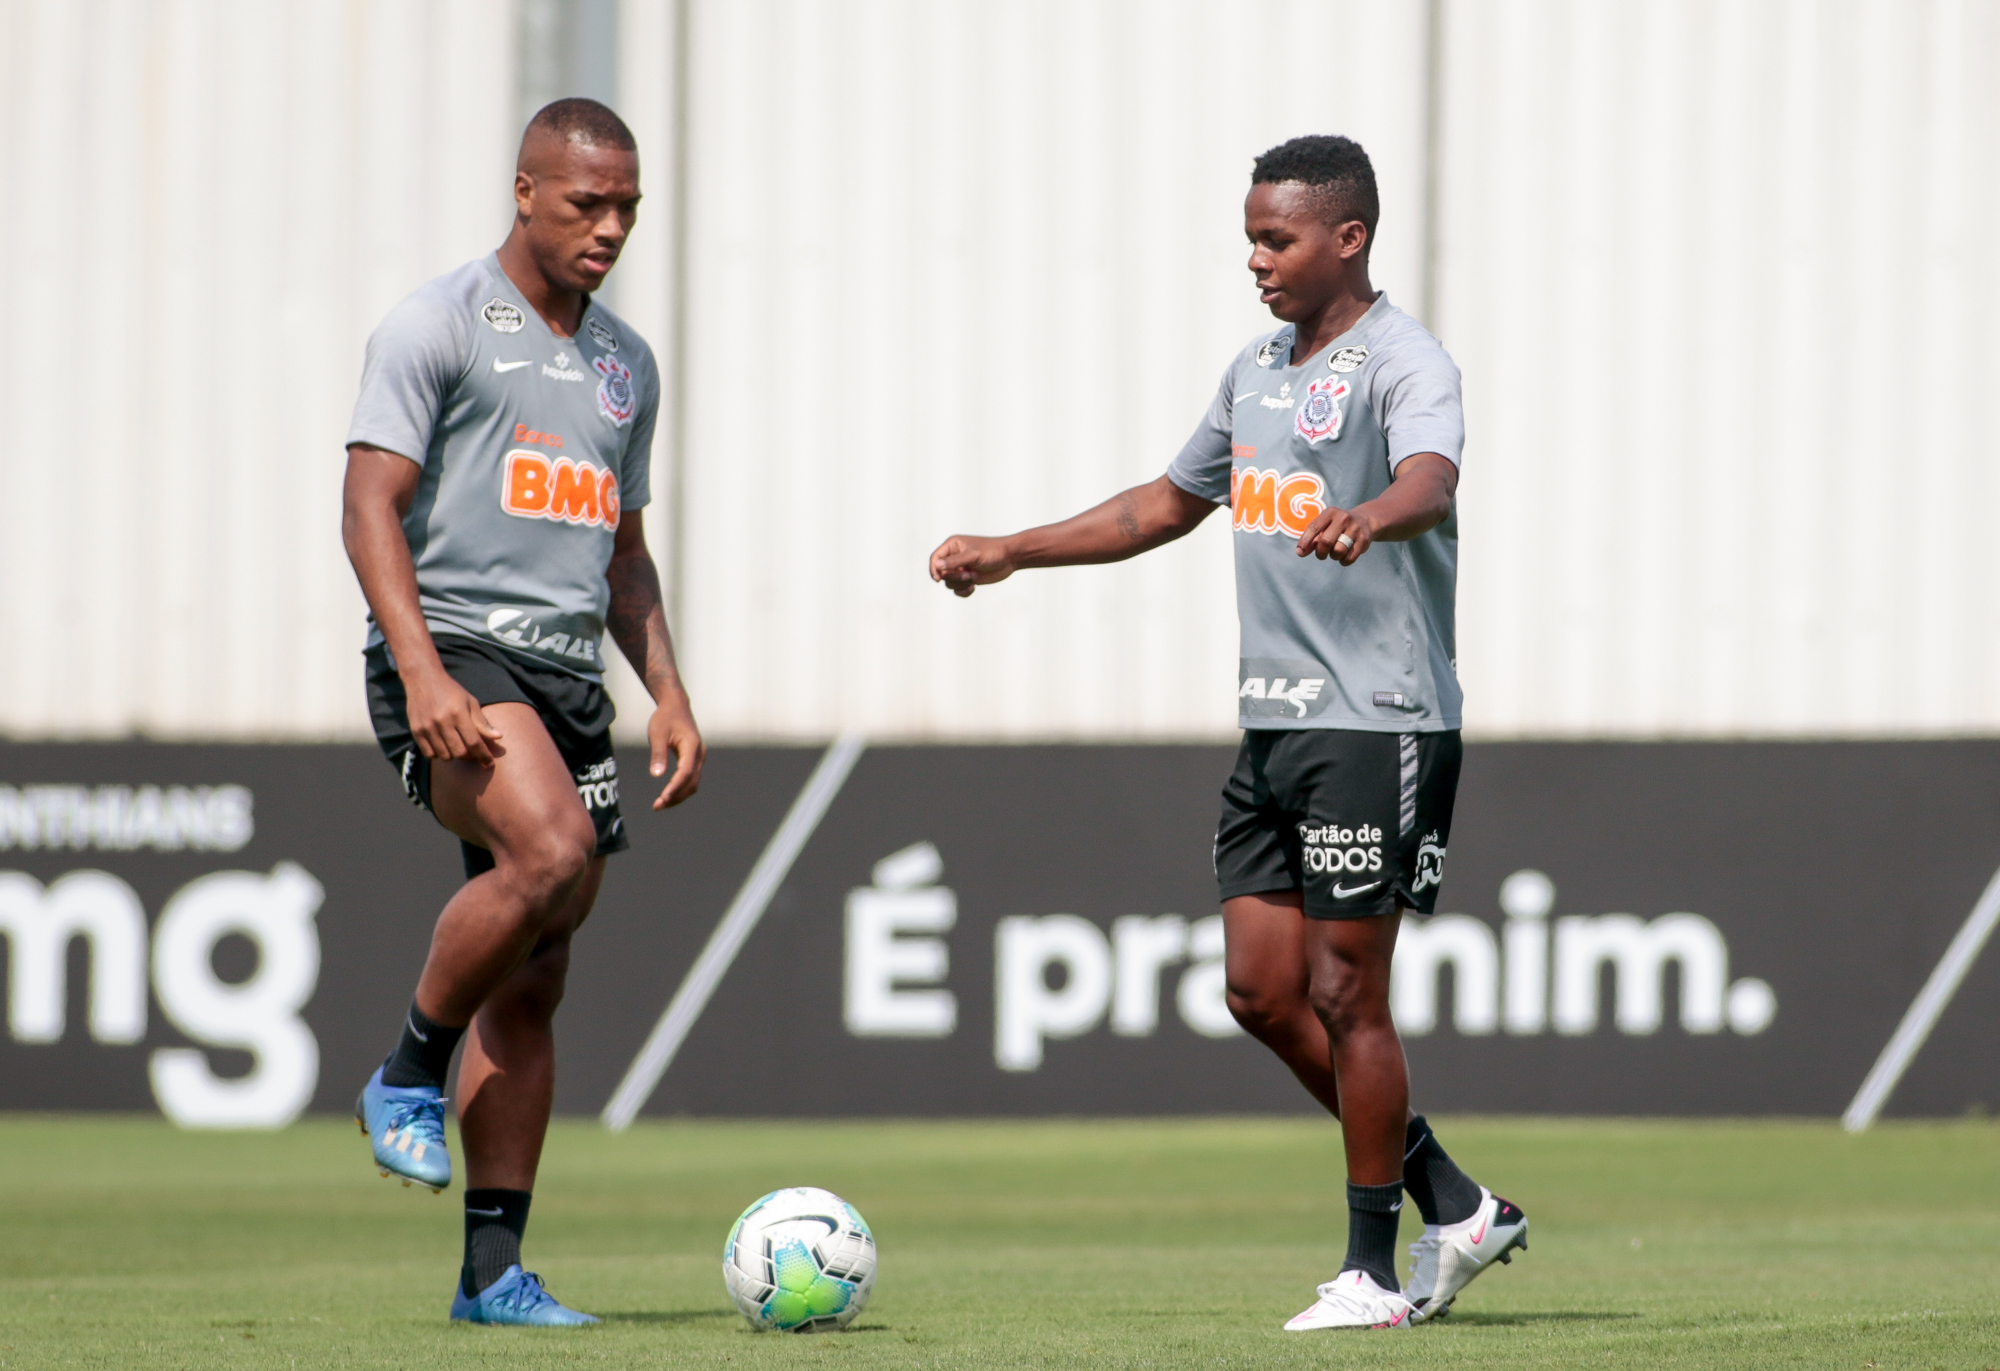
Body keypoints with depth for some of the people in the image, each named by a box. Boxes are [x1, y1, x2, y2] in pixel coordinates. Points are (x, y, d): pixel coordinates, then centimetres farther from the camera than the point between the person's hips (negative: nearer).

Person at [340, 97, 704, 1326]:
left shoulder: (625, 362, 19)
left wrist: (669, 695, 13)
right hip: (454, 652, -7)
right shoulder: (439, 326, -2)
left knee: (532, 987, 3)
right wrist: (422, 669, -21)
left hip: (568, 671, 7)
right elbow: (372, 505, -9)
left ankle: (494, 1271, 5)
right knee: (552, 854, -32)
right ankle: (409, 1075, -10)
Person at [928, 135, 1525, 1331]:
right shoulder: (1259, 370, 16)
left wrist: (1366, 518, -55)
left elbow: (1431, 482, -32)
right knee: (1262, 988, 6)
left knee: (1344, 994, -5)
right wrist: (1012, 553, 27)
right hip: (1274, 723, 9)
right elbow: (1170, 504, 29)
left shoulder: (1403, 363, -11)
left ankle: (1375, 1271, 6)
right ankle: (1456, 1207, 16)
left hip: (1379, 723, -9)